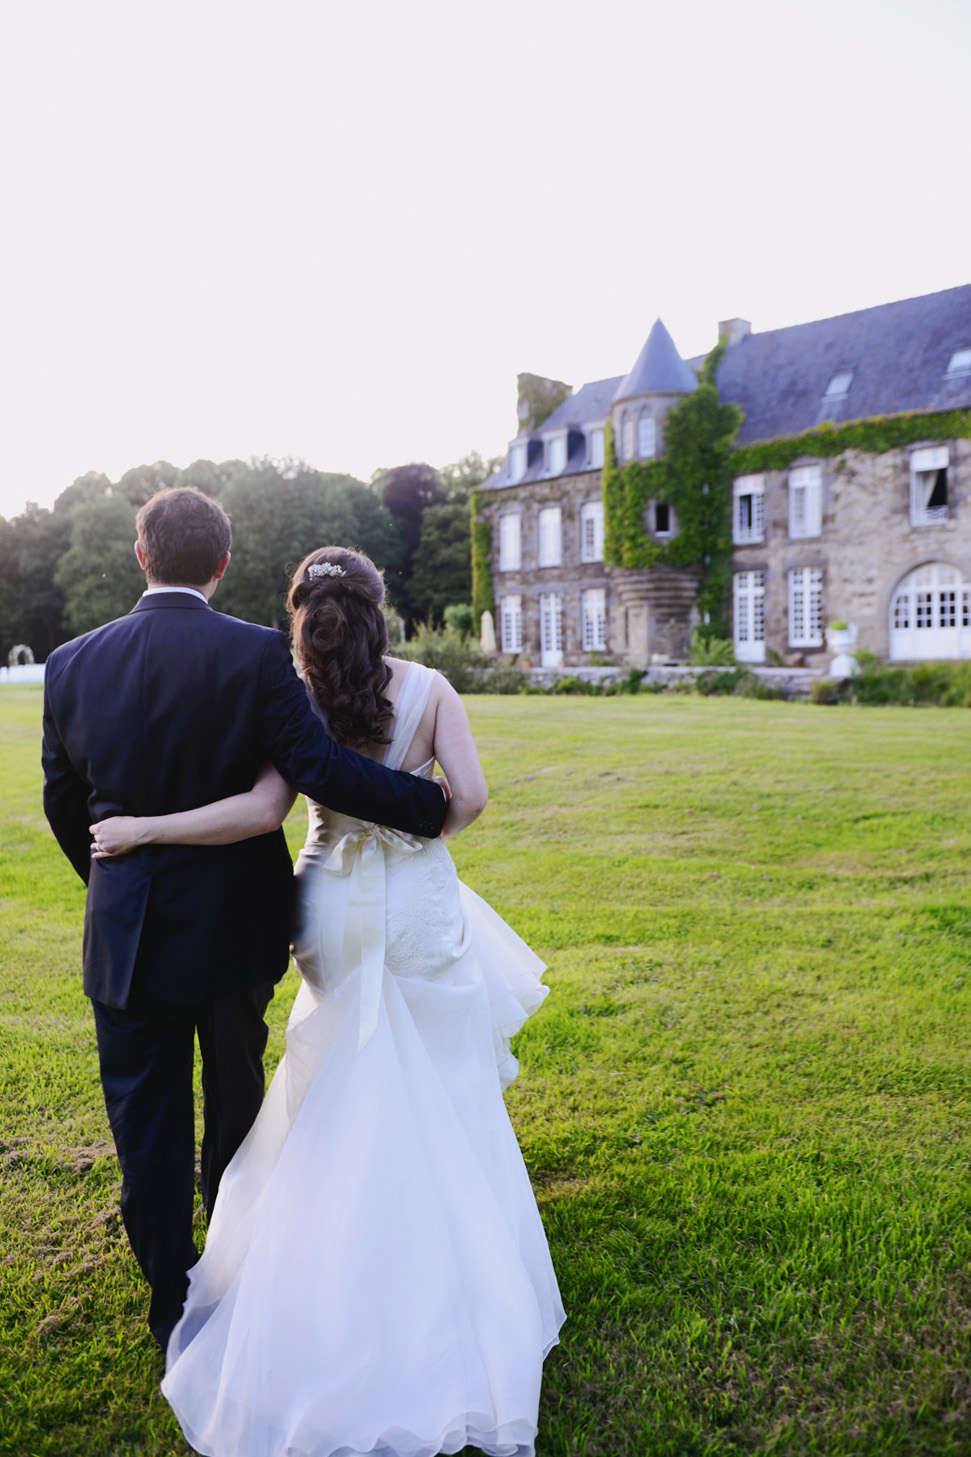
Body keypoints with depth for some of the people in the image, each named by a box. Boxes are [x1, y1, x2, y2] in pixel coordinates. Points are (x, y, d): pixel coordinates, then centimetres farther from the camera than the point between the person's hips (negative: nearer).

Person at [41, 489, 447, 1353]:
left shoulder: (72, 664, -4)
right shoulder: (256, 655, -15)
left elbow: (63, 802, 6)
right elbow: (321, 770, -20)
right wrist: (436, 806, -9)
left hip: (126, 935, 1)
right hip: (235, 926, 0)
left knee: (148, 1126, 15)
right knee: (237, 1104, 22)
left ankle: (173, 1307, 29)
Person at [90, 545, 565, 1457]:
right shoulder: (427, 688, -7)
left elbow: (261, 809, -21)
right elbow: (468, 798, -13)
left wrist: (142, 829, -13)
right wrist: (415, 838, 5)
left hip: (338, 915, 0)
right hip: (420, 909, 0)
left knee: (346, 1096, 20)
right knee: (438, 1092, 18)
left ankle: (351, 1259, 36)